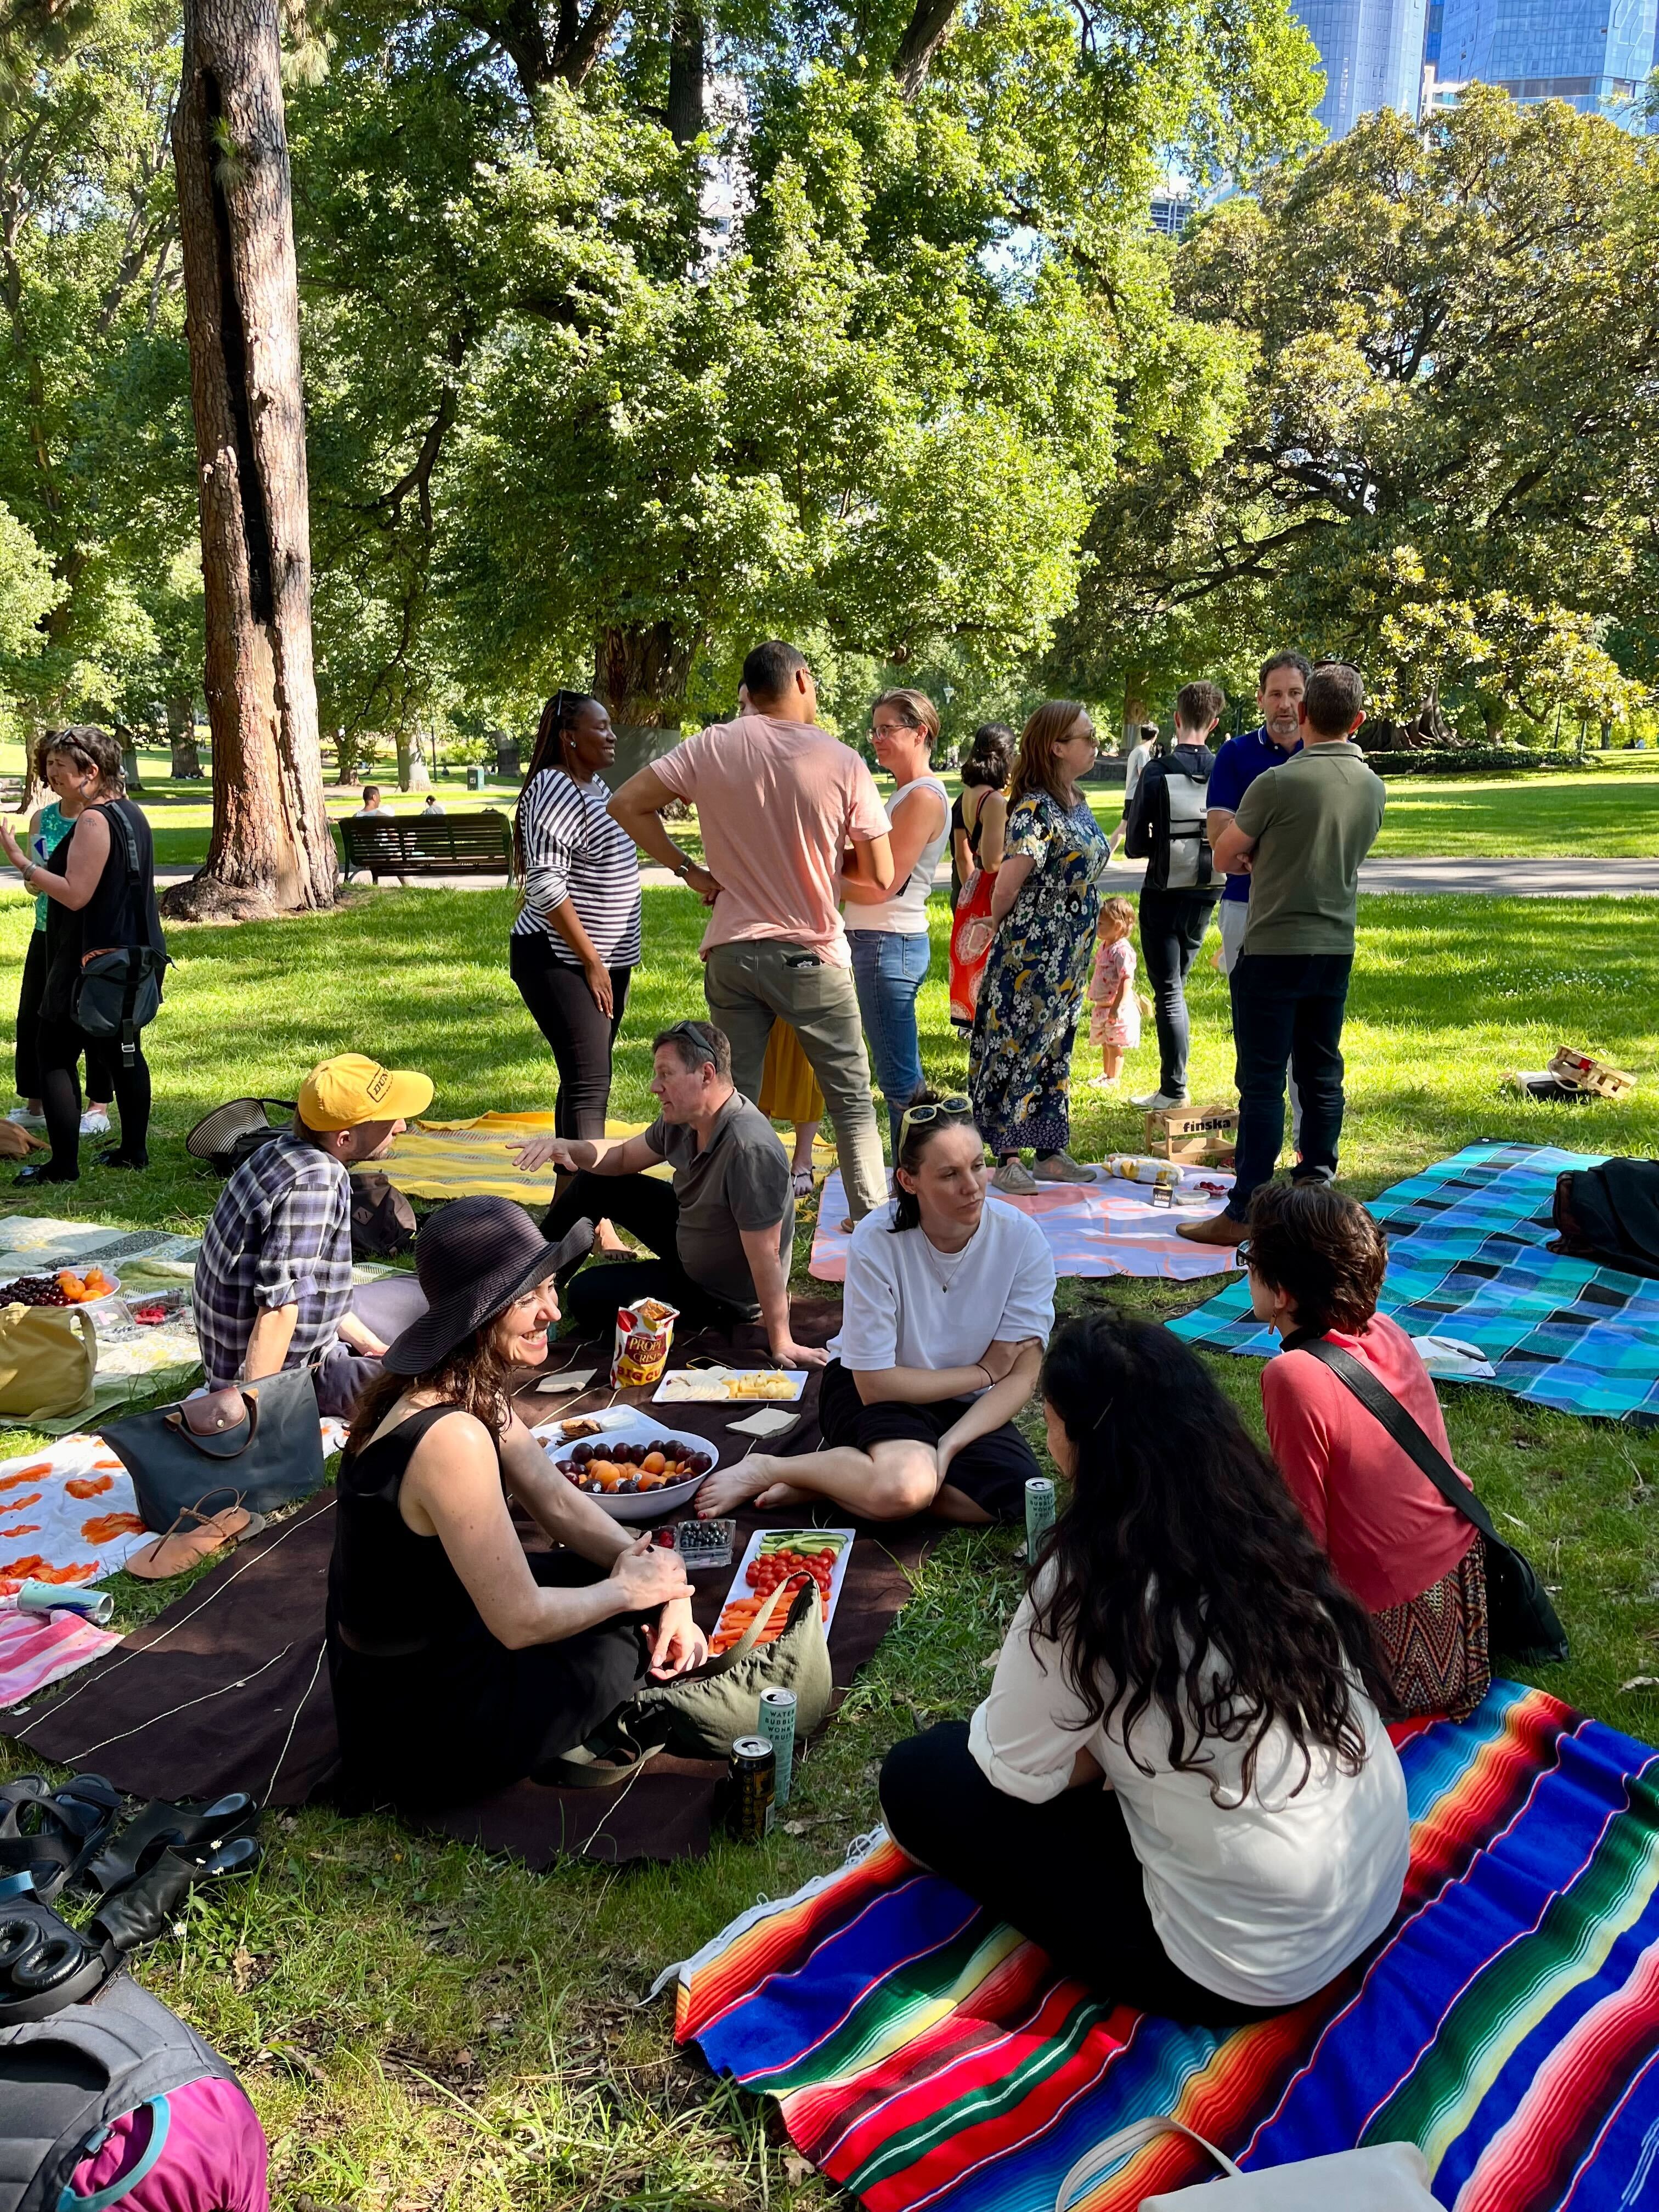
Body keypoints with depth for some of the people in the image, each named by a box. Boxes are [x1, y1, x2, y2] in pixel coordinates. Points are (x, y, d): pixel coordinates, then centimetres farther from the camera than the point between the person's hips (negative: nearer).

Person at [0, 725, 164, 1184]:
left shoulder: (93, 822, -17)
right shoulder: (132, 814, 12)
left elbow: (76, 894, -23)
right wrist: (44, 880, 18)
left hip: (91, 962, -9)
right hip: (130, 956, 9)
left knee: (55, 1056, -3)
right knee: (123, 1052, 16)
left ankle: (63, 1165, -2)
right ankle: (134, 1150, 22)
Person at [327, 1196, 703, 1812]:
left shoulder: (469, 1388, -4)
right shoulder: (452, 1437, -33)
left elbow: (558, 1502, 2)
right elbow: (521, 1622, -27)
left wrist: (665, 1585, -9)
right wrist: (629, 1590, -10)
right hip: (421, 1719, -8)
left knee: (647, 1572, 11)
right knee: (639, 1629, 0)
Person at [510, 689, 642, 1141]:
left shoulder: (595, 786, 13)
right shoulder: (555, 790, -16)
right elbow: (545, 886, -24)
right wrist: (592, 961, -20)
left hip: (604, 960, 10)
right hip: (561, 962, -10)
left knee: (584, 1079, 13)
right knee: (589, 1085, -14)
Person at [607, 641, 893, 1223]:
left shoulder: (714, 747, -2)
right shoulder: (843, 763, -8)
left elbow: (627, 804, -2)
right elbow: (880, 876, -5)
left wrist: (689, 871, 3)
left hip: (732, 952, 3)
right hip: (811, 957, -2)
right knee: (852, 1102, 11)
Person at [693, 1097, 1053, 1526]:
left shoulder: (1023, 1241, -17)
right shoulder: (877, 1240, -23)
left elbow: (1020, 1376, -14)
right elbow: (874, 1382, -19)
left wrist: (947, 1449, -26)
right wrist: (983, 1373, -14)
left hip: (967, 1407, 4)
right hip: (870, 1391, -4)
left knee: (1015, 1490, -27)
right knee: (902, 1488, -35)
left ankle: (823, 1483, -12)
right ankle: (766, 1469, -9)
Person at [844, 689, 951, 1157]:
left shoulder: (923, 797, -13)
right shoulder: (905, 794, 18)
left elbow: (880, 886, -17)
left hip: (889, 944, -10)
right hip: (878, 941, 10)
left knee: (899, 1079, -6)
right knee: (906, 1076, 14)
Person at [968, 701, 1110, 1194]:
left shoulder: (1077, 805, 10)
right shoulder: (1035, 809, -18)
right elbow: (1006, 888, -22)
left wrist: (1081, 951, 13)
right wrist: (1007, 931, -4)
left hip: (1070, 959, 9)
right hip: (1030, 959, -9)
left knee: (1056, 1048, 13)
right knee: (1018, 1048, 0)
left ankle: (1051, 1152, 22)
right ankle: (1009, 1158, 7)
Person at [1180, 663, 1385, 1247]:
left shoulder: (1278, 783, -15)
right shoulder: (1373, 786, 5)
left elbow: (1224, 857, -4)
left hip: (1274, 949, -6)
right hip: (1336, 947, 6)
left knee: (1262, 1080, -4)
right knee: (1321, 1073, 14)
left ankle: (1246, 1212, -2)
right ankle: (1316, 1184, 23)